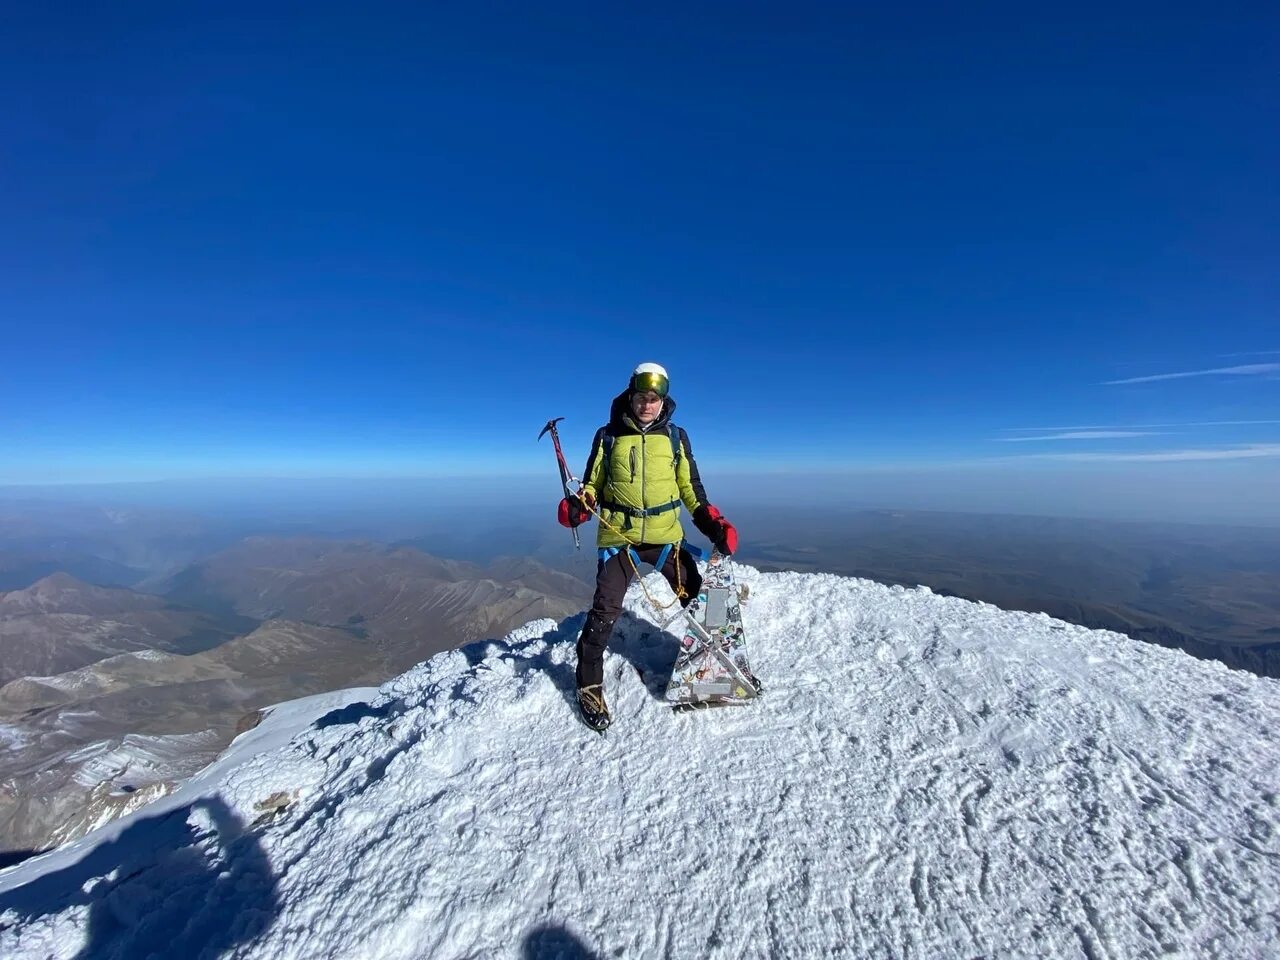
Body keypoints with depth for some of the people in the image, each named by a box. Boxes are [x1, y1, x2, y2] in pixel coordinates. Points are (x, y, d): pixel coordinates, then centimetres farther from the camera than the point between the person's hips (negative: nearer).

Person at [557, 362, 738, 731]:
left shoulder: (676, 437, 7)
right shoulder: (608, 436, 4)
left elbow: (691, 489, 11)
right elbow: (593, 484, 8)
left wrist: (714, 524, -1)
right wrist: (577, 505, -14)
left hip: (665, 535, 2)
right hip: (618, 536, -1)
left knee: (697, 597, 8)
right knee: (605, 611, -5)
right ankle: (589, 685, 14)